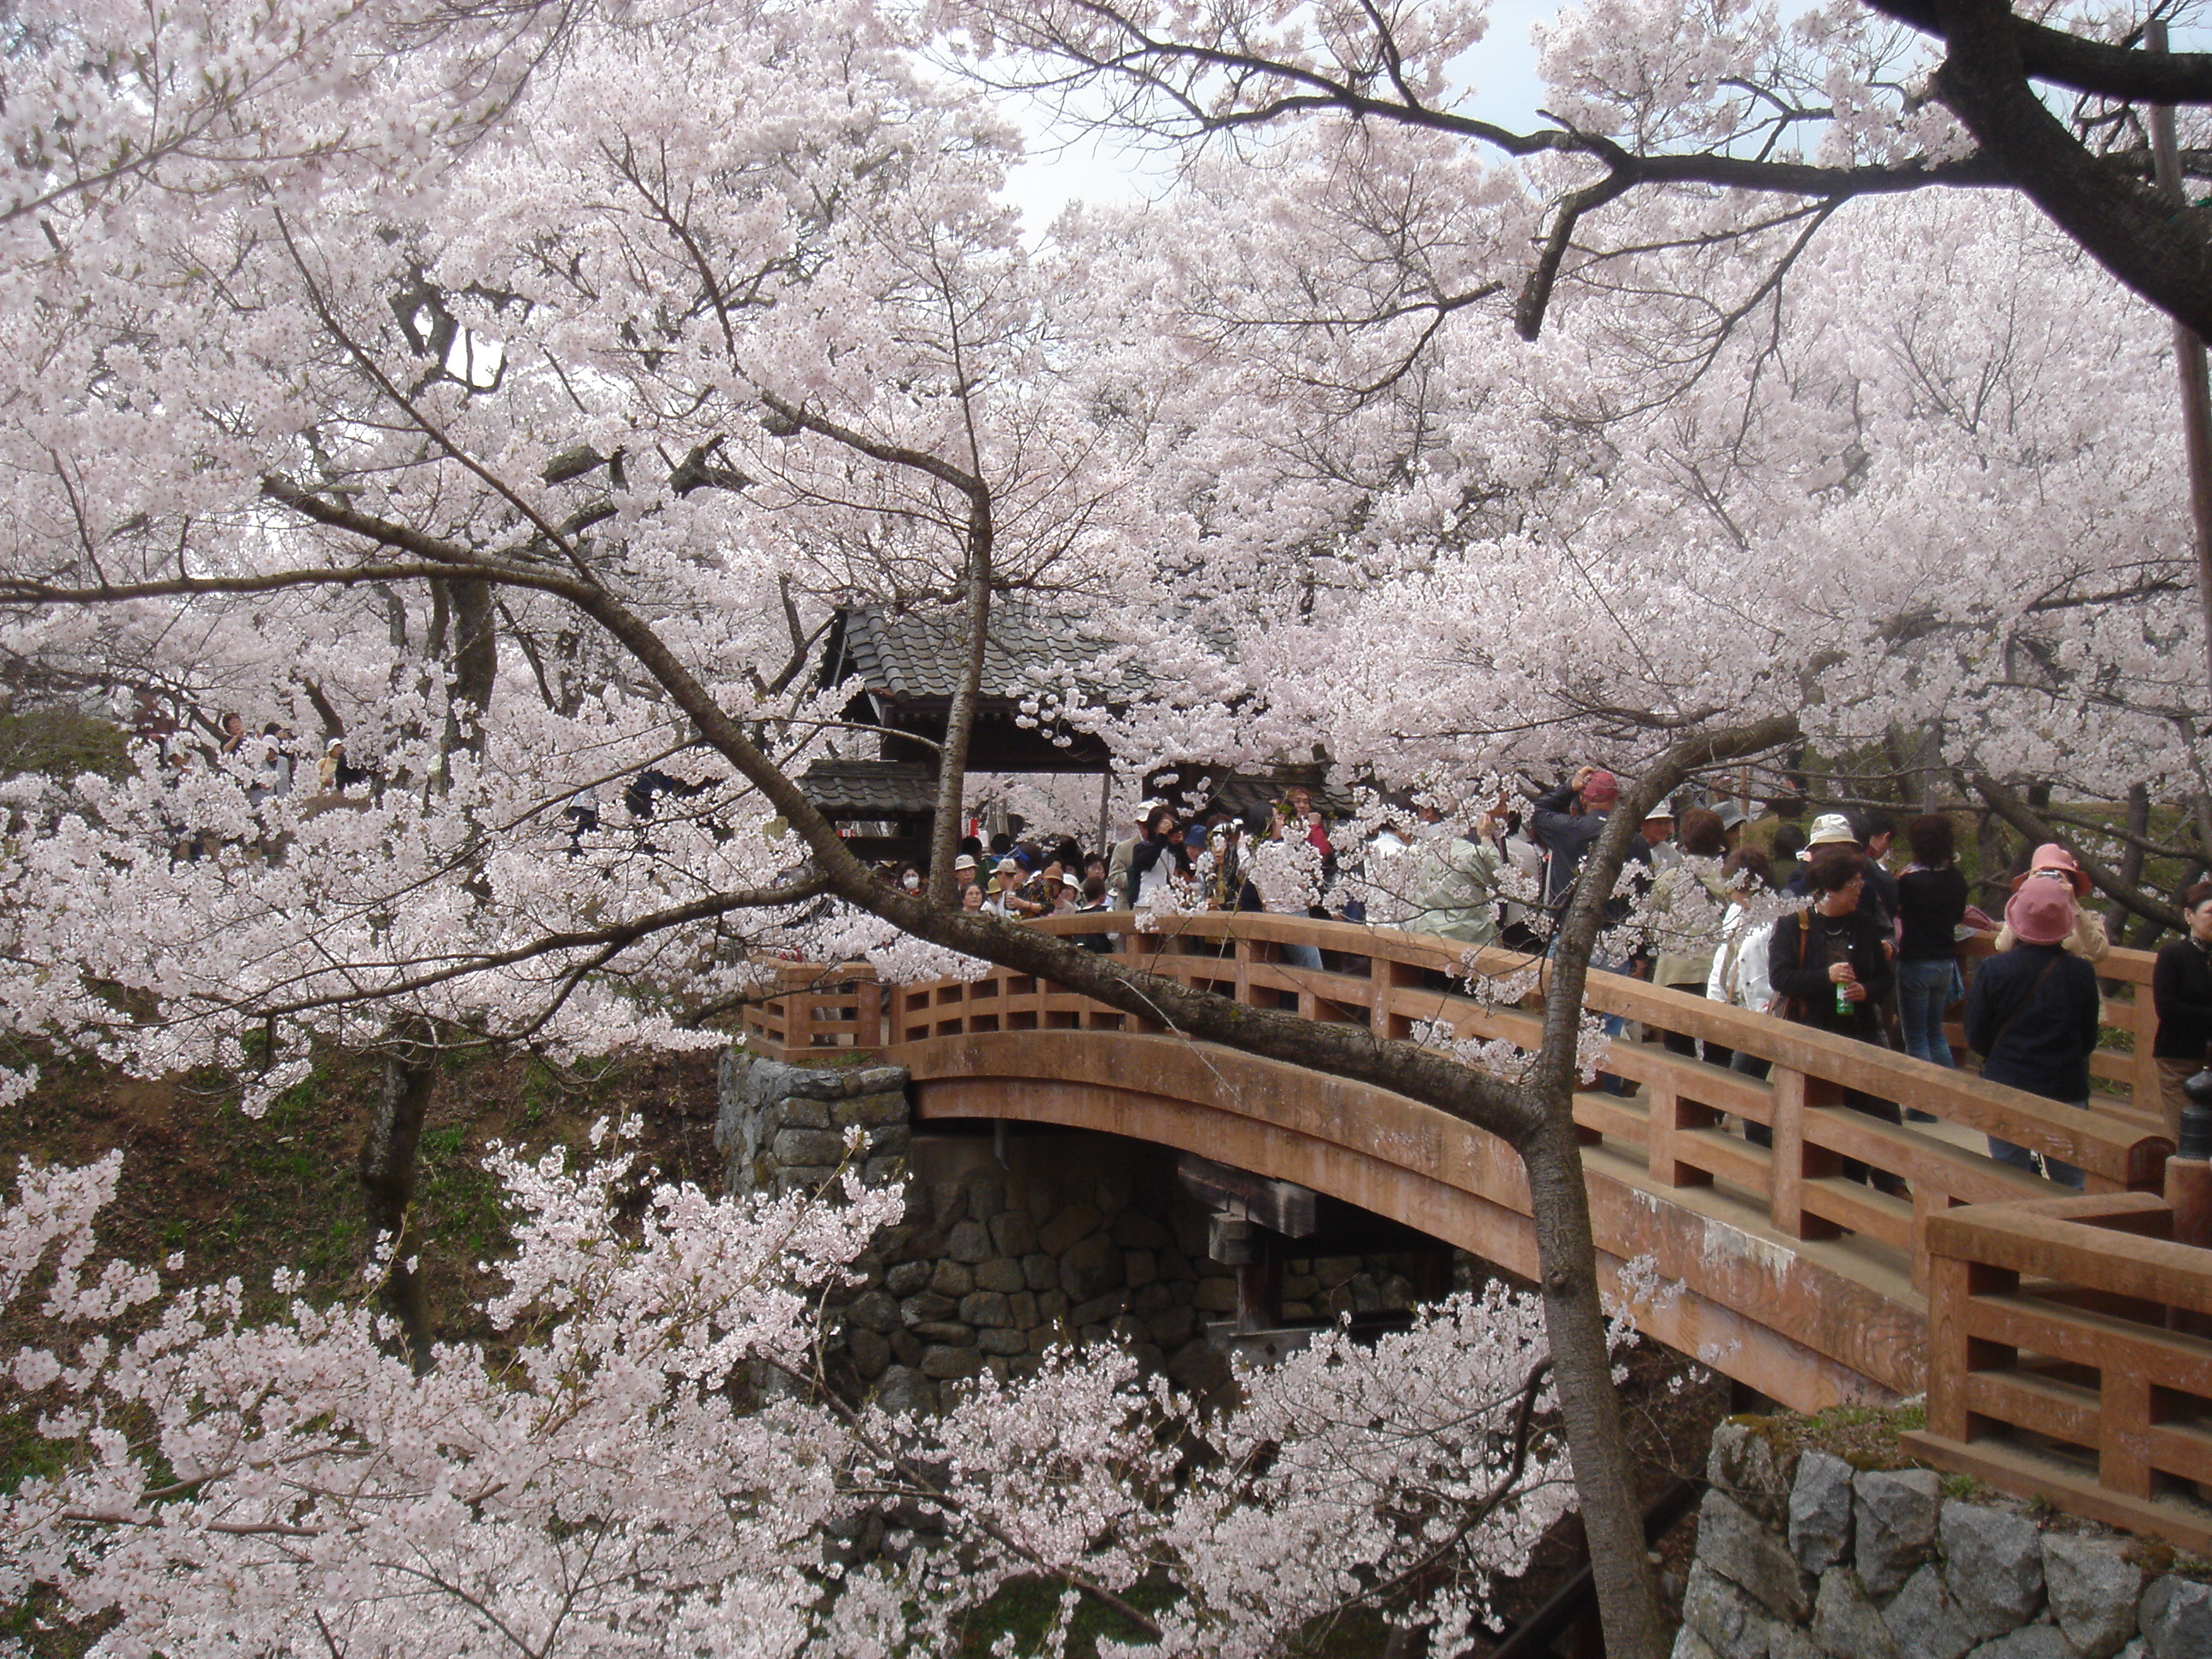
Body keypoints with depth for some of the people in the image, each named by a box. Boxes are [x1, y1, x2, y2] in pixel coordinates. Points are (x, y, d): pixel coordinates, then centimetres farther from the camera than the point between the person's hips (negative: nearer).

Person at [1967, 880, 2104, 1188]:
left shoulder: (1993, 969, -11)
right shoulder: (2081, 973, -7)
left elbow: (1976, 1038, -5)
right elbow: (2089, 1041, 3)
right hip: (2067, 1091, 1)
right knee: (2071, 1183, 11)